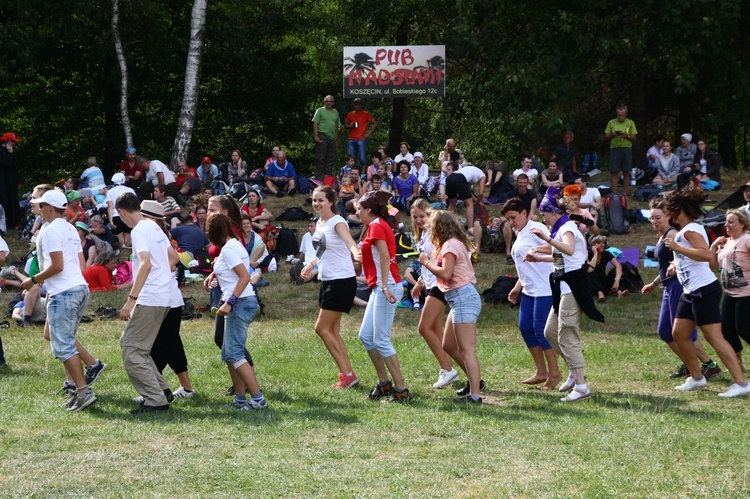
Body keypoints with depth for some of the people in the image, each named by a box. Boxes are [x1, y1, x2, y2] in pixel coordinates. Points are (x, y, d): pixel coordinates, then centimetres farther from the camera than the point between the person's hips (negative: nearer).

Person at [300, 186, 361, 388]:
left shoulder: (337, 222, -14)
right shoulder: (319, 223, 11)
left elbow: (349, 242, -35)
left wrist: (355, 253, -54)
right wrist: (311, 265, 17)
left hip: (342, 281, -9)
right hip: (328, 280, 9)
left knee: (322, 328, -8)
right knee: (332, 331, 10)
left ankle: (347, 373, -2)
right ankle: (348, 374, 16)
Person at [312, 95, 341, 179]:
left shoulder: (336, 113, 17)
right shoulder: (320, 111, 3)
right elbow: (315, 124, -2)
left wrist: (337, 140, 16)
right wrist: (316, 136, -13)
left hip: (332, 138, 5)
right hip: (322, 136, -5)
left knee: (331, 159, 6)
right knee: (320, 158, -6)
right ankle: (319, 177, -5)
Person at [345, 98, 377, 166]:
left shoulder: (366, 114, 3)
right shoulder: (350, 114, 13)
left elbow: (375, 123, 2)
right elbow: (345, 124, 23)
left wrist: (369, 133, -5)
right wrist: (349, 126, -1)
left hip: (361, 140, -3)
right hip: (351, 140, 3)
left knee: (362, 159, -8)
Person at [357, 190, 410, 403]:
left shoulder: (376, 226, -11)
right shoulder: (378, 226, 18)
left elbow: (384, 257, -22)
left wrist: (385, 286, -28)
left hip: (386, 287, -10)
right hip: (380, 287, 10)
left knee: (381, 340, -9)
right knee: (366, 335, 13)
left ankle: (401, 391, -8)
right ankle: (384, 384, 19)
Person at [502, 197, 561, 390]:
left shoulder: (536, 229, -10)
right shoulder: (519, 235, 18)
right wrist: (517, 288, 25)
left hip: (544, 289, -10)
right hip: (529, 290, 10)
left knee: (540, 329, -8)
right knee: (525, 327, 7)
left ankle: (554, 373, 2)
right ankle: (541, 372, 17)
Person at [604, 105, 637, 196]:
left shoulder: (630, 123, 7)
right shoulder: (611, 122, 9)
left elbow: (634, 139, 6)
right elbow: (606, 138, 12)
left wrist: (627, 136, -12)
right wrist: (612, 135, -9)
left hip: (627, 148, 0)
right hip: (614, 148, 0)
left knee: (626, 173, 1)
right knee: (614, 172, -4)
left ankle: (625, 194, 6)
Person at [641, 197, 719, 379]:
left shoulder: (672, 235, -12)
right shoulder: (662, 237, 17)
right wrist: (654, 284, 32)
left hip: (678, 285, -10)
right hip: (669, 287, 10)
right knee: (664, 330, 11)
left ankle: (709, 366, -3)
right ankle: (689, 366, 19)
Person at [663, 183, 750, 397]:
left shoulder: (690, 230, -13)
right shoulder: (685, 231, 17)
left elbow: (706, 254, -28)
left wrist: (677, 248, -28)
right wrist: (677, 267, 19)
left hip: (704, 289, -11)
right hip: (691, 291, 11)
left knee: (714, 337, -12)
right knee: (679, 333, 12)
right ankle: (697, 378, 21)